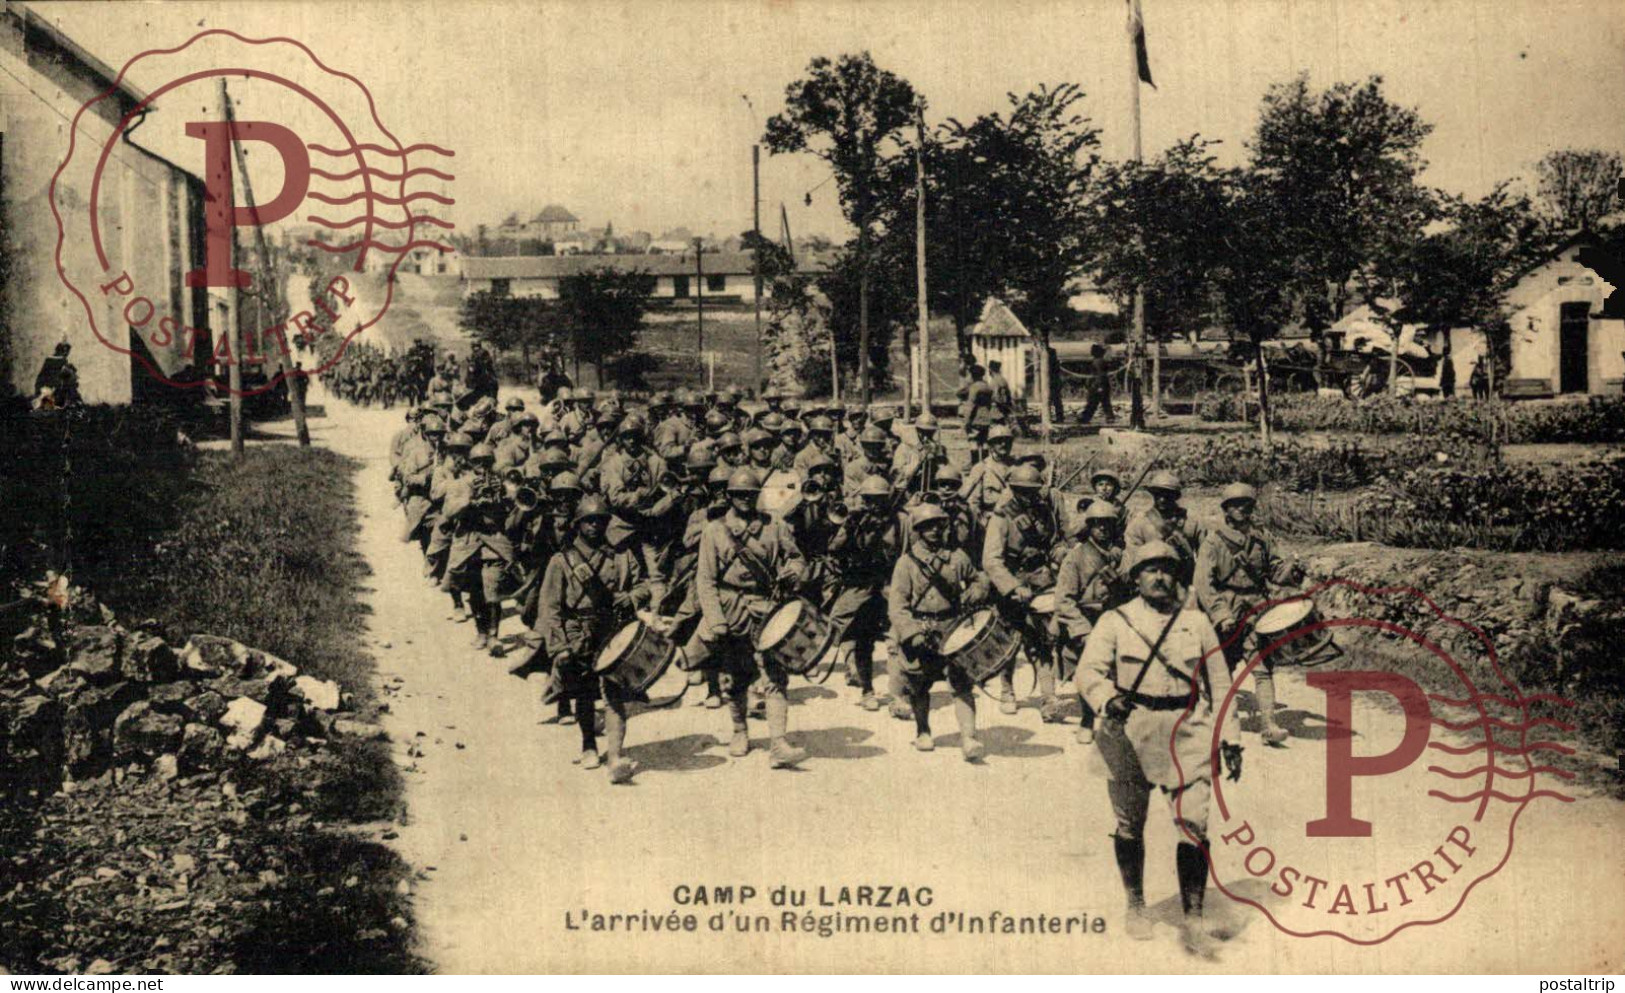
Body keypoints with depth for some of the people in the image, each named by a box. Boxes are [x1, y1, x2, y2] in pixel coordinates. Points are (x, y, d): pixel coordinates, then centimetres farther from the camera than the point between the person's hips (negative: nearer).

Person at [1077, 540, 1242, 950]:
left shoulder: (1196, 623, 12)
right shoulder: (1115, 621, 6)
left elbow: (1220, 683, 16)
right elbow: (1089, 669, -2)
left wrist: (1229, 738, 11)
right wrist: (1107, 699, -22)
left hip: (1187, 731, 1)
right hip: (1130, 731, 0)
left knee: (1194, 822, -11)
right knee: (1130, 825, 9)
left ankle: (1193, 919, -6)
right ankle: (1135, 907, 28)